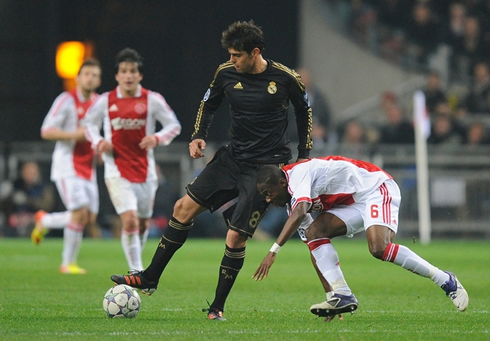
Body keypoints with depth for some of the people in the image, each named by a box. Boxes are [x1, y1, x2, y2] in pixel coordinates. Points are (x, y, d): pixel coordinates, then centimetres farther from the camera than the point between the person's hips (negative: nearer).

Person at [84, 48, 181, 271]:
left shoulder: (152, 100, -2)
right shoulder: (105, 101, -1)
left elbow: (174, 125, 4)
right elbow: (89, 123, 14)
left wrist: (157, 138, -15)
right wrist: (98, 142, -5)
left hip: (145, 171, 2)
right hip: (117, 171, -2)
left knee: (143, 224, 13)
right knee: (130, 221, -18)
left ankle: (136, 260, 39)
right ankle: (137, 272, -12)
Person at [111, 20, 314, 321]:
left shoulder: (286, 78, -12)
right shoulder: (226, 73, -3)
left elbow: (305, 111, 5)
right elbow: (209, 104, 16)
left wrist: (304, 157, 4)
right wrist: (199, 136, 0)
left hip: (268, 166, -5)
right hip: (233, 157, 5)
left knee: (236, 237, -11)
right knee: (185, 207, -1)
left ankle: (217, 307, 3)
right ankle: (150, 278, 11)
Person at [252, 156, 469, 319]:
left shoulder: (298, 174, -19)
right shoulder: (292, 202, 9)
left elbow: (299, 213, -38)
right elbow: (316, 249, 13)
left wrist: (274, 251, -43)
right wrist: (330, 289, 10)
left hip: (376, 188, -9)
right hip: (353, 204, 9)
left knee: (378, 248, -29)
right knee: (314, 232, -12)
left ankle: (445, 281, -18)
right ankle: (342, 296, -18)